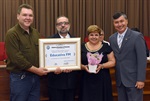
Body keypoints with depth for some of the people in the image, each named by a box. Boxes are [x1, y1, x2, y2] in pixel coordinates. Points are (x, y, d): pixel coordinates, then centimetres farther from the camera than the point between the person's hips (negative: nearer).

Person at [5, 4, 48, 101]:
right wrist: (35, 70, -16)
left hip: (36, 76, 6)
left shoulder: (35, 33, 10)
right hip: (20, 77, -6)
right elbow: (16, 57, -18)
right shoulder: (12, 33, -11)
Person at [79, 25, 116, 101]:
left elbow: (112, 62, 2)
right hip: (87, 82, 1)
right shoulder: (82, 47, 7)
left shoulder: (106, 46, 5)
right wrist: (84, 67, -13)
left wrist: (102, 66, -15)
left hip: (102, 81, -1)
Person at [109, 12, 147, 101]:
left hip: (133, 79, -5)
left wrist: (141, 79, -16)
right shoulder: (112, 38, 9)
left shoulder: (137, 36, -8)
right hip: (120, 80, 5)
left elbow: (142, 59, -12)